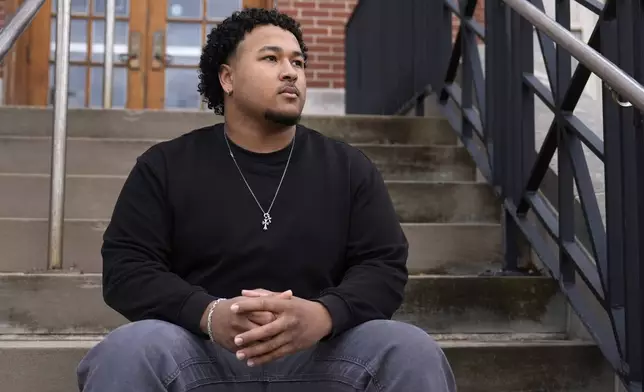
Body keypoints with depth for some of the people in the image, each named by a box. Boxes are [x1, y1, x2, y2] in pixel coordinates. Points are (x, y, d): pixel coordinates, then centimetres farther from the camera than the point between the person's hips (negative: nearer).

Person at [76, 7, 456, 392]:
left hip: (321, 351, 1)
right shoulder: (164, 166, 6)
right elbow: (125, 267, -1)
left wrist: (324, 315, -21)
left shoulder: (350, 167, 9)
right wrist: (208, 315, -21)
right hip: (201, 348, -1)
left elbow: (385, 266, 2)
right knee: (127, 351, -30)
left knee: (416, 353, -24)